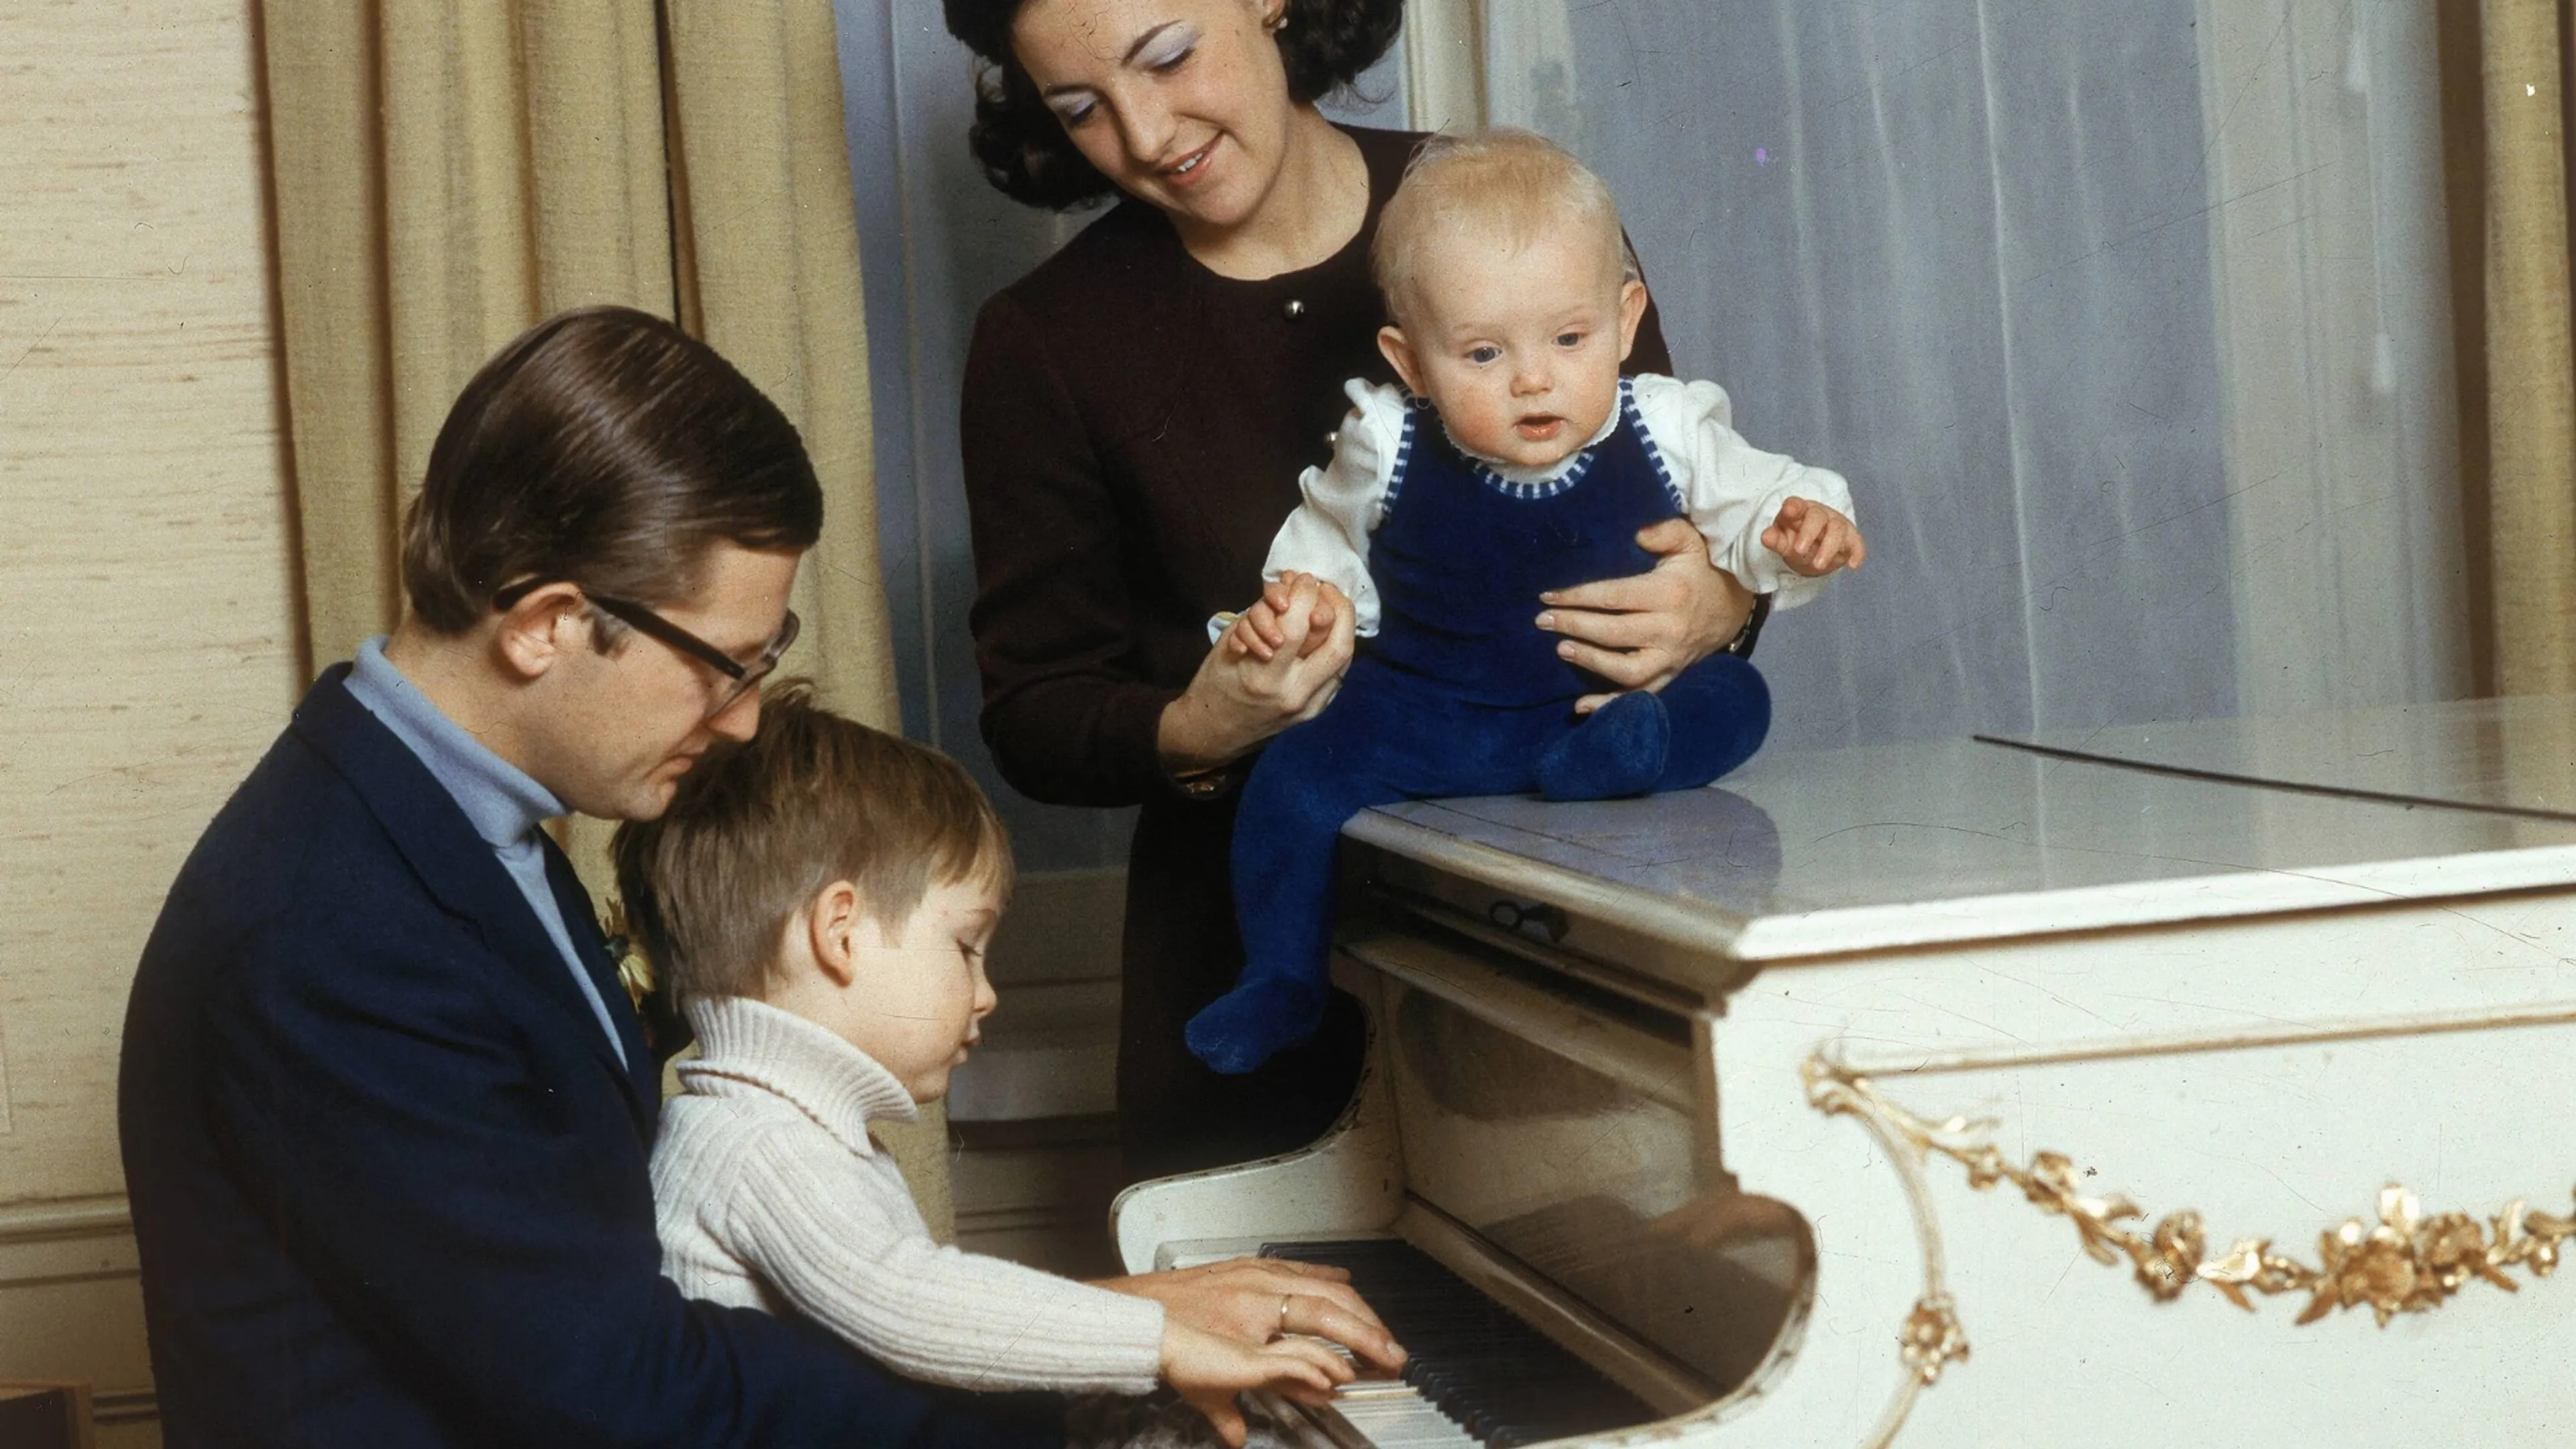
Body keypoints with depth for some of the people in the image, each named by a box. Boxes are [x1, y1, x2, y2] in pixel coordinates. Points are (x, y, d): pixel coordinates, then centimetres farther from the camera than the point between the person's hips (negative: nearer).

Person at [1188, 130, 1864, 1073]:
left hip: (1604, 701, 0)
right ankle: (1280, 979, -2)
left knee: (1734, 701, -17)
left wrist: (1796, 527, -17)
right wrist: (1297, 602, -8)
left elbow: (1749, 499, 4)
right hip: (1424, 711, 0)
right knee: (1295, 782, -17)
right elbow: (1331, 542, 10)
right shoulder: (1386, 448, -7)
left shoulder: (1666, 435, -8)